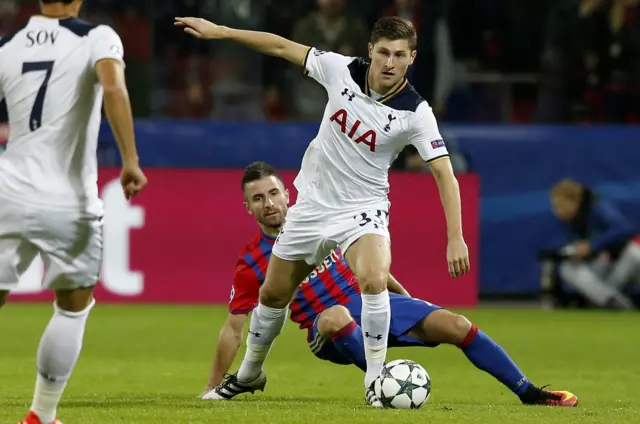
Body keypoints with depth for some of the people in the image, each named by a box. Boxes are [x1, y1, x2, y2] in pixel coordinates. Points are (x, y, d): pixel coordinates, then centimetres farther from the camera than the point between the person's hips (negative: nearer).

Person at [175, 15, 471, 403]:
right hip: (313, 203, 4)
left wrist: (456, 237, -30)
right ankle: (249, 373, 40)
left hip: (363, 209, -4)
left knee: (373, 279, -33)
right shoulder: (342, 70, -12)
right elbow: (282, 47, -3)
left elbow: (444, 173, -22)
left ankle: (376, 379, -19)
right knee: (273, 293, 14)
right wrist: (218, 31, -3)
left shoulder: (415, 112, -20)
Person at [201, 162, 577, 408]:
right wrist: (214, 390, -8)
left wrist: (400, 293, 19)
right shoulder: (252, 264, -9)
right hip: (331, 331, -4)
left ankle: (528, 392, -3)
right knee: (335, 315, -42)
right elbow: (234, 329, -5)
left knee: (455, 325, -11)